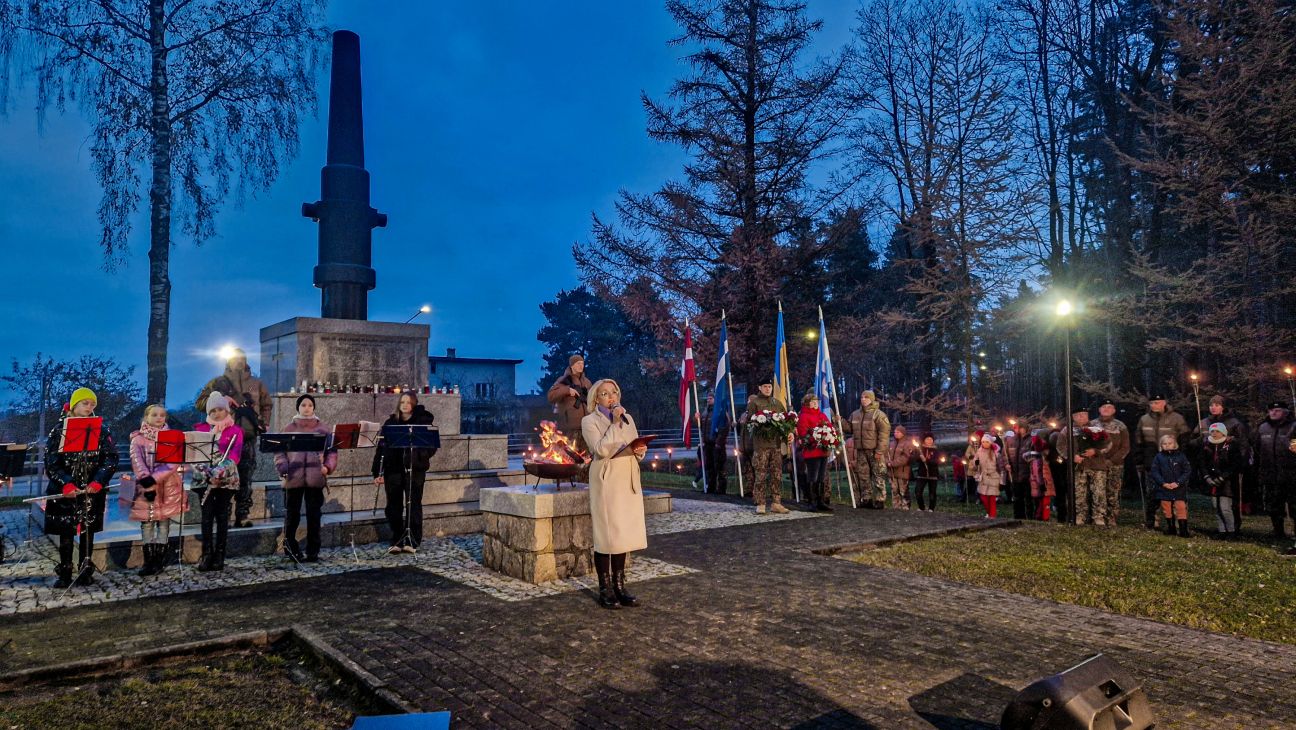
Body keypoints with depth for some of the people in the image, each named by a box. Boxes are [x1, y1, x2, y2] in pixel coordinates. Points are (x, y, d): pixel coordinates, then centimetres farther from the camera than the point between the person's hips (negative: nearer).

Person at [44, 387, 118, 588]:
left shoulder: (101, 430, 1)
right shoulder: (60, 430, -1)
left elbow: (111, 458, -5)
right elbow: (51, 461, -5)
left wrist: (98, 481, -18)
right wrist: (66, 484, -19)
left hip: (92, 490, 0)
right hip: (65, 490, 0)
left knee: (88, 531, 7)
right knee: (65, 532, 3)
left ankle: (85, 571, 17)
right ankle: (65, 573, 13)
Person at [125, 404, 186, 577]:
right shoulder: (138, 438, 3)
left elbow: (174, 463, -9)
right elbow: (137, 462, -9)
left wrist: (155, 478, -21)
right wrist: (147, 481, -21)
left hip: (168, 486, 0)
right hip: (145, 485, 0)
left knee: (164, 521, 2)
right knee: (146, 522, 1)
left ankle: (160, 561, 6)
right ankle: (148, 561, 5)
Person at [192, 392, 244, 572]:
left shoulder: (235, 430, 3)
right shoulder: (201, 428, 11)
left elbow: (236, 453, -8)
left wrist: (221, 472, -19)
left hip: (227, 478, -1)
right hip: (204, 477, 1)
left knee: (222, 515, 2)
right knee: (207, 515, -2)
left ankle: (219, 555, 6)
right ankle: (207, 554, 3)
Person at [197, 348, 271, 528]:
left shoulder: (256, 383, 13)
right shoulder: (218, 383, 6)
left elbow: (267, 405, 23)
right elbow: (200, 403, 2)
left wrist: (263, 424, 10)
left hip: (248, 438, 2)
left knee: (245, 478, 3)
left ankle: (242, 516, 7)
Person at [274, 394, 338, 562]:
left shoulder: (322, 428, 8)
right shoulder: (289, 428, 7)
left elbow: (332, 451, 7)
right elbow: (280, 451, 5)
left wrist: (328, 467, -8)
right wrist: (283, 469, -10)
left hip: (315, 478, 1)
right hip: (294, 478, 0)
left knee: (314, 515, 4)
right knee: (292, 514, 6)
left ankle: (313, 551, 13)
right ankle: (290, 547, 22)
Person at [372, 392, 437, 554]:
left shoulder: (423, 421, 1)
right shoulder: (390, 422, 8)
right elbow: (381, 447, 7)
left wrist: (424, 455, -15)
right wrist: (378, 472, 2)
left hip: (415, 469, -2)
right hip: (393, 469, 3)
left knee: (414, 504, 1)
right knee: (394, 506, 6)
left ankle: (413, 542, 8)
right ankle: (396, 541, 16)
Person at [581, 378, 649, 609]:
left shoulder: (627, 418, 15)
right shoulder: (590, 421, -2)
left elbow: (638, 448, 18)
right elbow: (602, 450, -17)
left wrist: (640, 450, -5)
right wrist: (615, 423, -15)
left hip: (628, 482, 6)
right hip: (605, 483, -5)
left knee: (623, 534, 9)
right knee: (605, 536, -2)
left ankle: (619, 586, 18)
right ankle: (605, 590, 7)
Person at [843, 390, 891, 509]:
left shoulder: (878, 414, -8)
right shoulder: (855, 414, 12)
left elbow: (883, 433, -13)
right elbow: (850, 428, 20)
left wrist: (879, 451, -18)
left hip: (875, 451, -6)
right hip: (861, 451, 7)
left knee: (878, 477, -4)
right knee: (863, 476, 10)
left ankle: (879, 500, 1)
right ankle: (866, 499, 18)